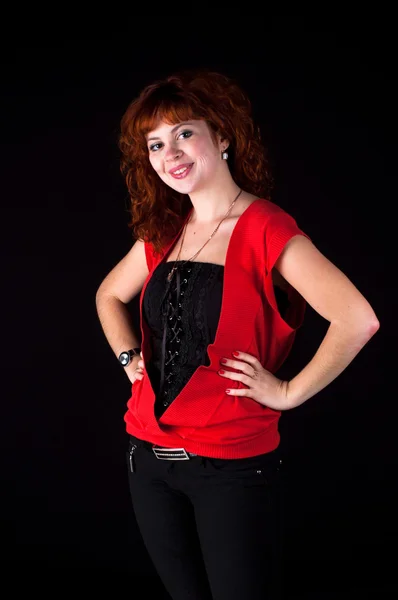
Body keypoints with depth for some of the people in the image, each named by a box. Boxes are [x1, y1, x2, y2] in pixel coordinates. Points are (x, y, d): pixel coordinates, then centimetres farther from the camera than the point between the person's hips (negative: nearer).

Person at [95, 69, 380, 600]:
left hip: (232, 465, -6)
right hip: (150, 459, 6)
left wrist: (289, 392, -17)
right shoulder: (163, 234, 7)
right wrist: (131, 360, 11)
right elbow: (109, 296, 25)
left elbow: (358, 320, -24)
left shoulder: (266, 229, -13)